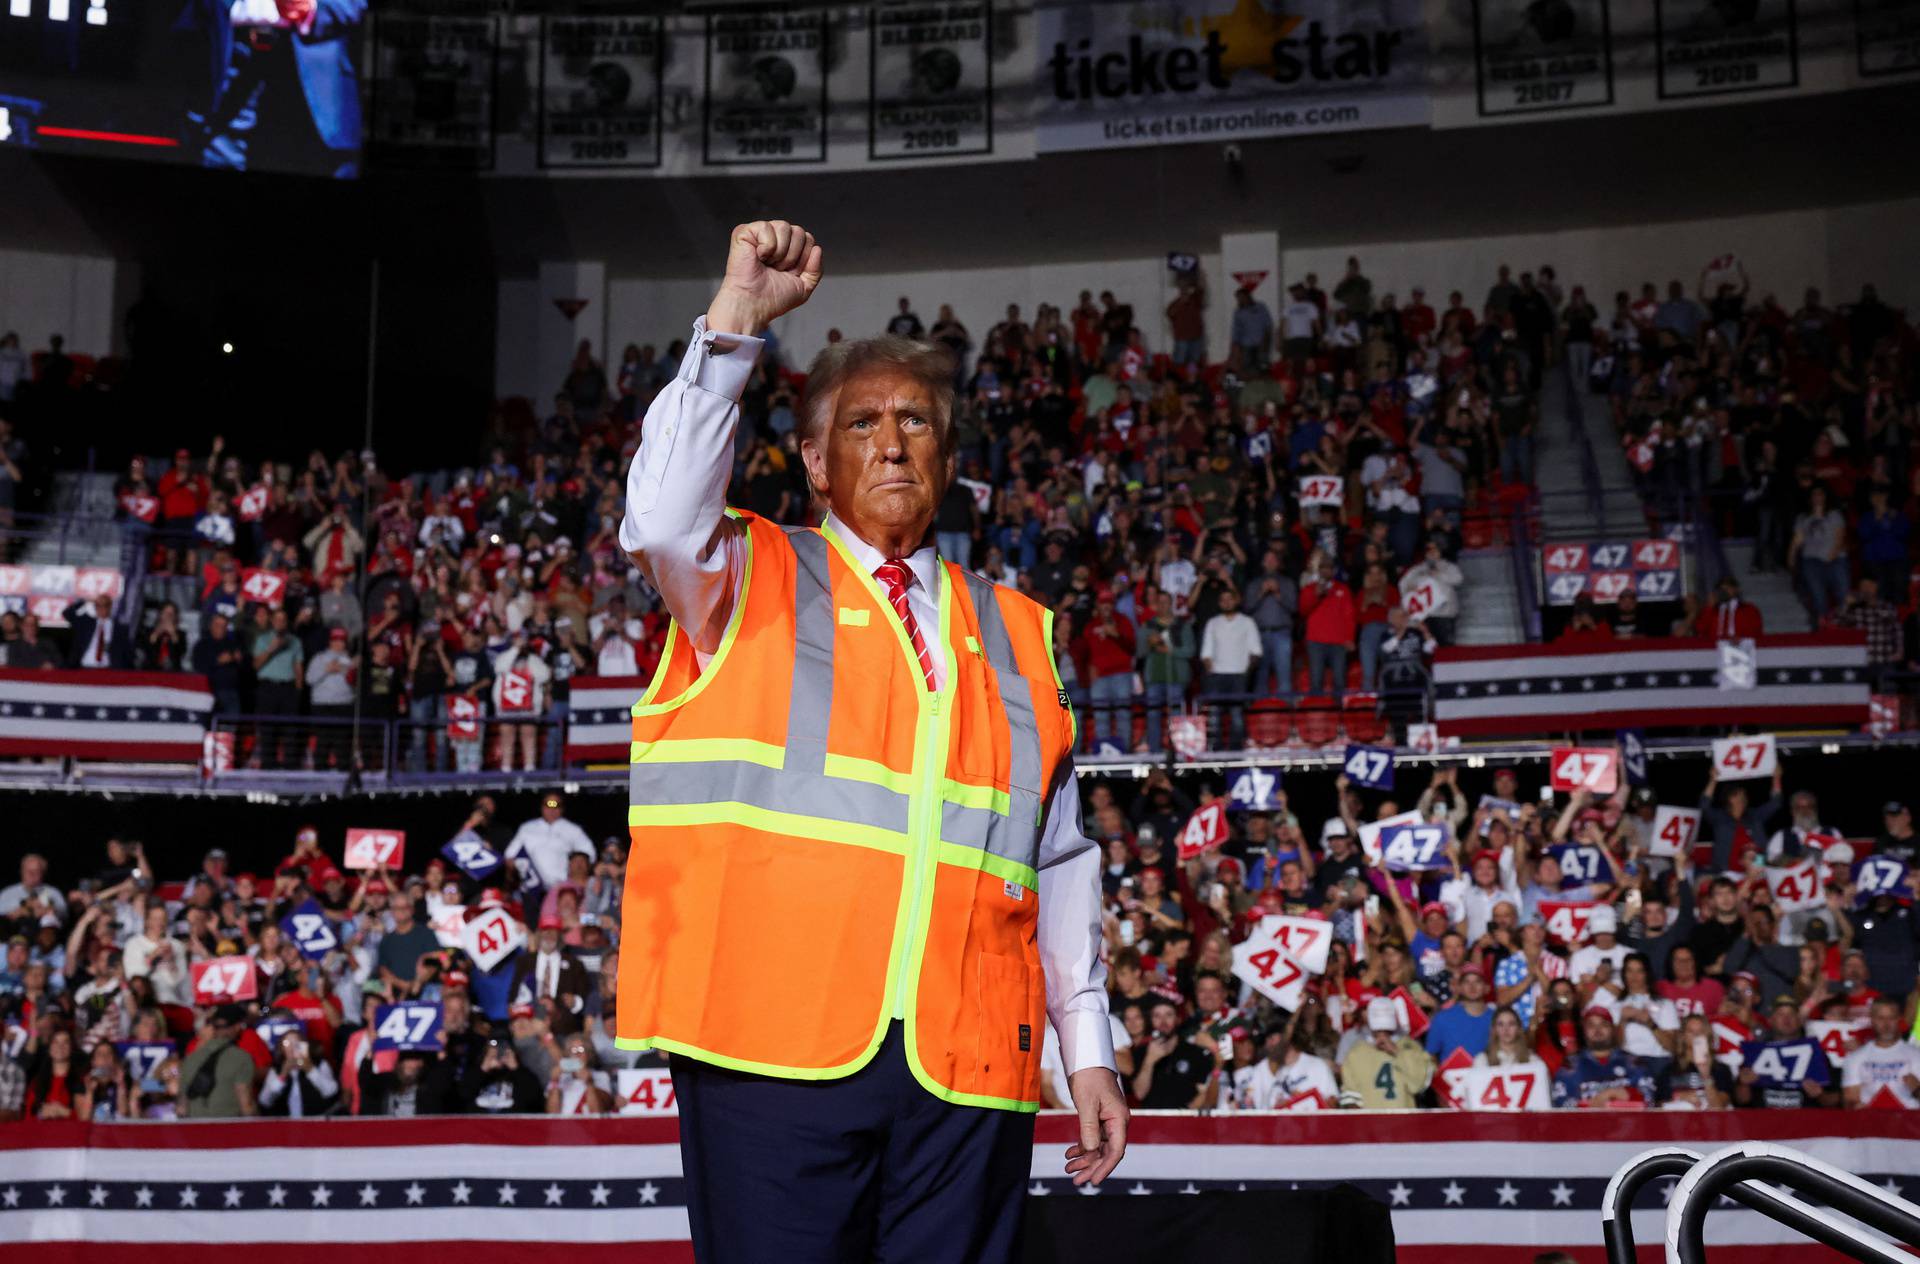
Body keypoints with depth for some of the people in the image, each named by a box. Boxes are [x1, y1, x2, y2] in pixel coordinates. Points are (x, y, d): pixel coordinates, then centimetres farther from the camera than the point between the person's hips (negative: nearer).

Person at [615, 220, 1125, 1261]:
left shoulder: (1014, 633, 20)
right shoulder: (749, 582, 12)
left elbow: (1060, 860, 20)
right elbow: (661, 520, -13)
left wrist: (1089, 1048, 14)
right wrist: (737, 315, -13)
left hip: (968, 1064, 3)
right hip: (775, 1046, -3)